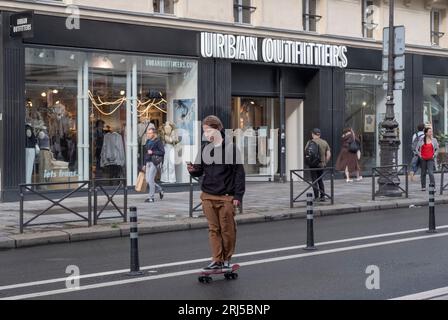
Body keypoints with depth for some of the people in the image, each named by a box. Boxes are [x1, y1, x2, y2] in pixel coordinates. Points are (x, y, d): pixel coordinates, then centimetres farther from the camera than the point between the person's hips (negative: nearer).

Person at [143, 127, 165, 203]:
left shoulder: (158, 141, -7)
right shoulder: (148, 141, 15)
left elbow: (162, 152, -11)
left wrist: (153, 152, -16)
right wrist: (145, 164, 21)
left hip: (154, 162, -7)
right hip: (148, 162, 8)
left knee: (150, 179, -9)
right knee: (148, 180, 6)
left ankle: (151, 197, -3)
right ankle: (160, 190, 26)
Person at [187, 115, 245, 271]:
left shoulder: (230, 147, -6)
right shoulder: (205, 148, 9)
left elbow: (239, 173, -5)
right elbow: (200, 170, 14)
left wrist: (238, 195, -9)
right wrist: (193, 170, -10)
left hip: (226, 197, -4)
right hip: (208, 196, 4)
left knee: (227, 229, 3)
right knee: (213, 229, 5)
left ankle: (226, 259, 16)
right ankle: (216, 260, 10)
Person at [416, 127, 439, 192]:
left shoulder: (434, 140, 4)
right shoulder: (421, 140, 2)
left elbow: (437, 149, 11)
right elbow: (417, 148, 9)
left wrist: (434, 155, 0)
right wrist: (419, 155, -1)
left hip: (430, 159, -1)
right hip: (423, 159, 1)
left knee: (431, 173, -13)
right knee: (423, 173, 8)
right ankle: (423, 187, 17)